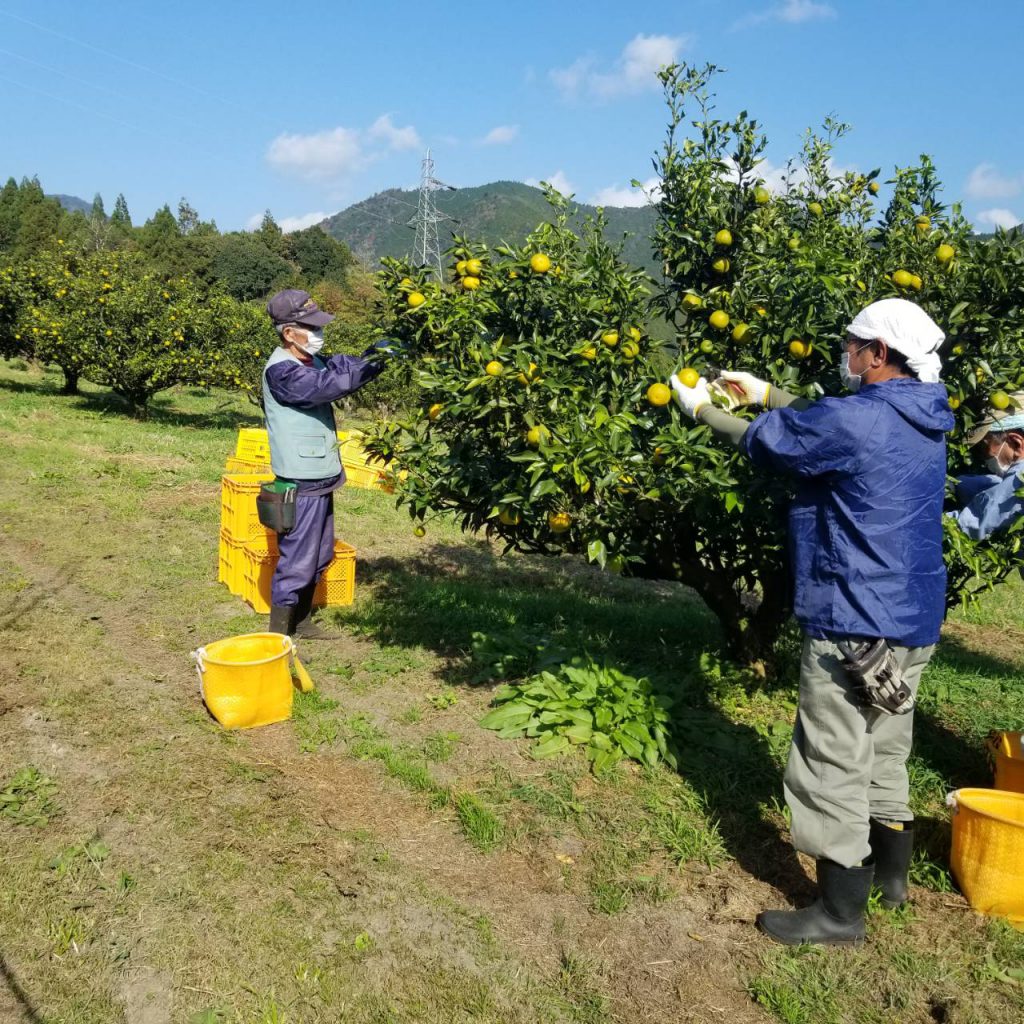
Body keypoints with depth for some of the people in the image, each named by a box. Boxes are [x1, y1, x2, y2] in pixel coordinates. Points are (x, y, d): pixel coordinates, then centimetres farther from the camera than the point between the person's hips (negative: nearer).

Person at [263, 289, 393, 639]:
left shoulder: (310, 361, 10)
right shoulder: (280, 371, -18)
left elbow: (343, 367, 4)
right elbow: (328, 384, -30)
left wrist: (373, 353, -15)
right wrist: (372, 361, -31)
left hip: (320, 476, 9)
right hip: (302, 482, -9)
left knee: (320, 557, 19)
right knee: (296, 562, -2)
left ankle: (301, 622, 33)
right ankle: (278, 637, 10)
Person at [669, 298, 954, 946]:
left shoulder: (855, 420, -20)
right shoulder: (923, 421, 7)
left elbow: (760, 440, -6)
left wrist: (701, 408, 10)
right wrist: (765, 393, 23)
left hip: (855, 623, -9)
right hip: (915, 620, 9)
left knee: (835, 763, 3)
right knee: (885, 751, 23)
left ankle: (840, 911, 15)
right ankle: (890, 874, 40)